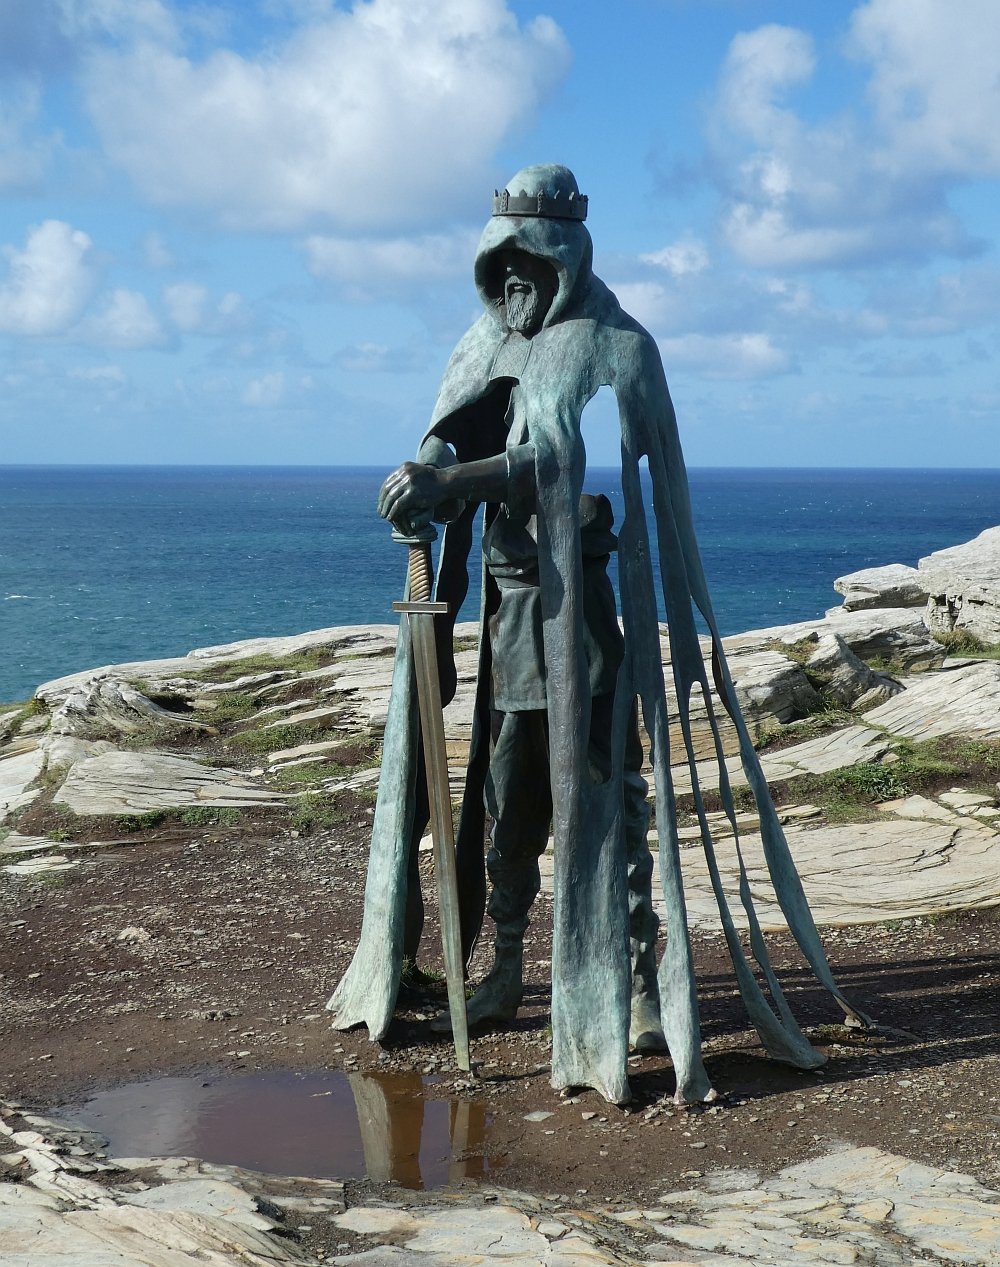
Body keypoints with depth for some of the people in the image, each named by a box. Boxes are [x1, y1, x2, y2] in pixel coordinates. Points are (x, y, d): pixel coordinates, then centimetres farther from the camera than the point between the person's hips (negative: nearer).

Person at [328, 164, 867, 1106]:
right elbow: (451, 443, 6)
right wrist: (426, 476, -19)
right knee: (509, 791, 7)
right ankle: (507, 965, 18)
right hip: (510, 599, 5)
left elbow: (574, 462, -19)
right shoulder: (484, 349, 14)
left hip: (593, 602, -5)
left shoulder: (618, 350, -5)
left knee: (606, 789, -6)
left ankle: (641, 974, -1)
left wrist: (457, 478, -30)